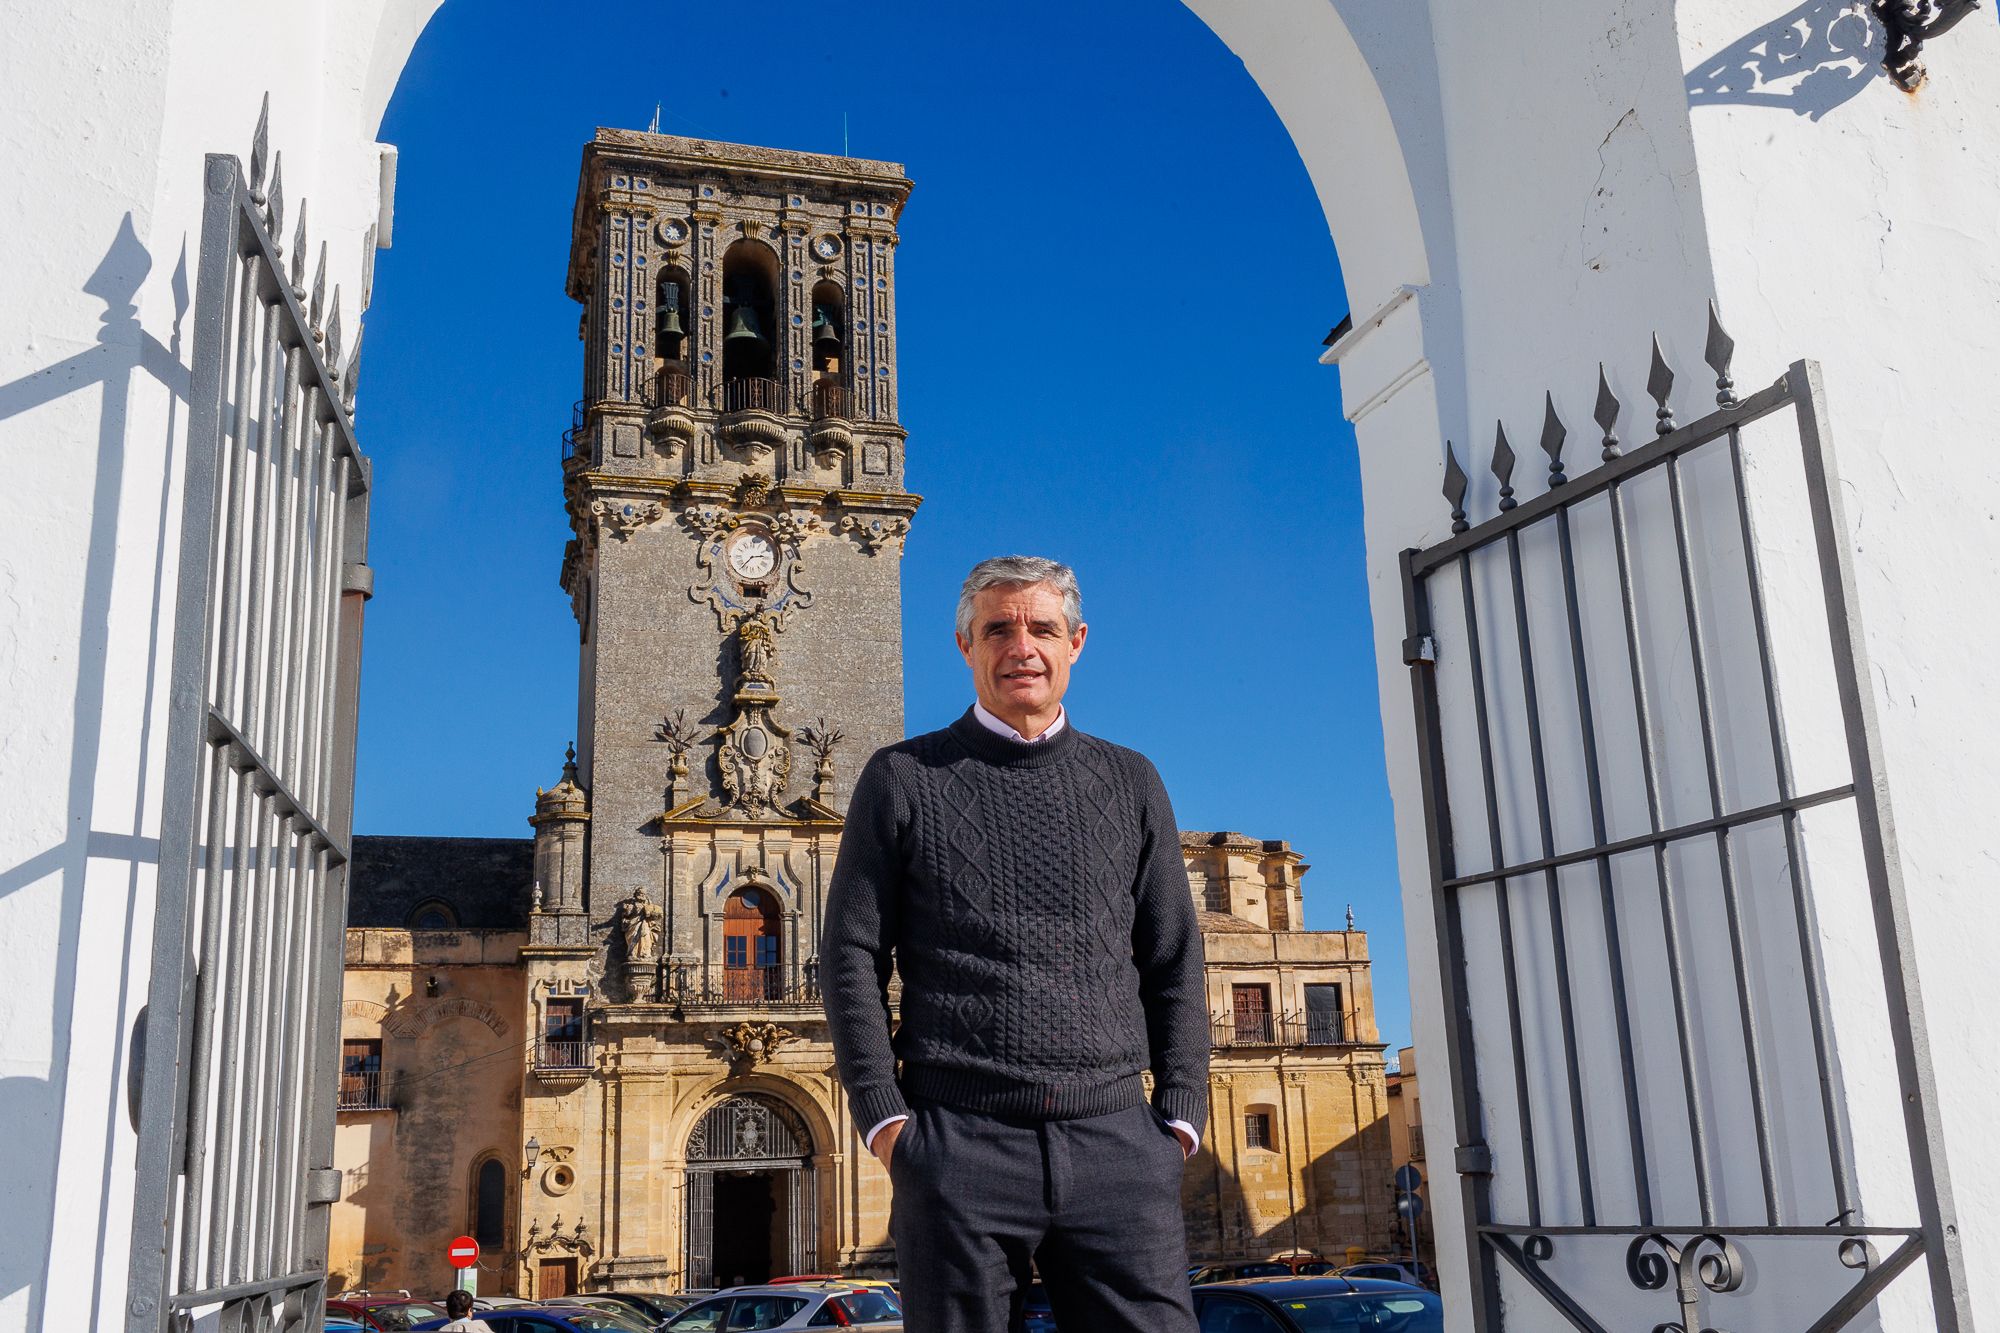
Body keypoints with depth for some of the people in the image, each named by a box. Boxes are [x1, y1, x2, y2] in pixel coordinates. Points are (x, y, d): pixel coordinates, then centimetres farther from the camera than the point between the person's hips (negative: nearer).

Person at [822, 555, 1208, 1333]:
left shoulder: (1130, 783, 14)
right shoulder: (902, 779, 8)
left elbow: (1174, 965, 14)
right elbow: (852, 955, 5)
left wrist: (1179, 1119, 5)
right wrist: (884, 1119, -4)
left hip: (1117, 1146, 2)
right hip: (959, 1145, -1)